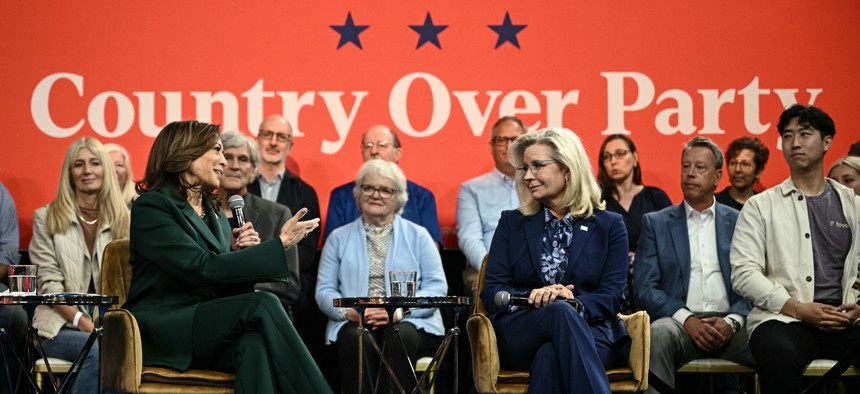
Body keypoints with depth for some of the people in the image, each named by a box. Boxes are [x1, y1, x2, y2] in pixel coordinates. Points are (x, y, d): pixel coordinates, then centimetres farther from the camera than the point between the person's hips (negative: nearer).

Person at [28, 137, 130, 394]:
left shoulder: (123, 220, 15)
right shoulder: (46, 218, 9)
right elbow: (49, 283, 1)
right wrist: (82, 321, -15)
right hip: (62, 328, -2)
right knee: (98, 349, -36)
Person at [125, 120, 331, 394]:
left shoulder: (214, 212, 20)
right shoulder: (151, 207, -3)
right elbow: (201, 269, -16)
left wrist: (243, 253, -2)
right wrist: (279, 245, -14)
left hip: (208, 335, 5)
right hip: (162, 333, -5)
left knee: (256, 343, -33)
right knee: (262, 305, -29)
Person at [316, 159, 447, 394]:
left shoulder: (418, 236, 16)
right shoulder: (339, 238, 19)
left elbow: (437, 287, 4)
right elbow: (324, 290, 11)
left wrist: (398, 311, -13)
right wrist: (349, 311, -12)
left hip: (410, 323, 0)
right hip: (354, 323, 1)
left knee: (401, 336, -36)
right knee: (357, 338, -35)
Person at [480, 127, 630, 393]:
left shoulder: (609, 226, 14)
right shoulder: (512, 223, 19)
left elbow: (612, 297, 2)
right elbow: (491, 292, 9)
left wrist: (574, 303, -20)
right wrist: (532, 297, -13)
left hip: (589, 333, -1)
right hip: (519, 336, 1)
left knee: (551, 356, -39)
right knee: (561, 313, -36)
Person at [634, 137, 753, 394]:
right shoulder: (656, 223, 13)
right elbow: (645, 287, 4)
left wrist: (733, 320, -12)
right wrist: (686, 319, -12)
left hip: (729, 323, 1)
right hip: (680, 322, -1)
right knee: (658, 333, -36)